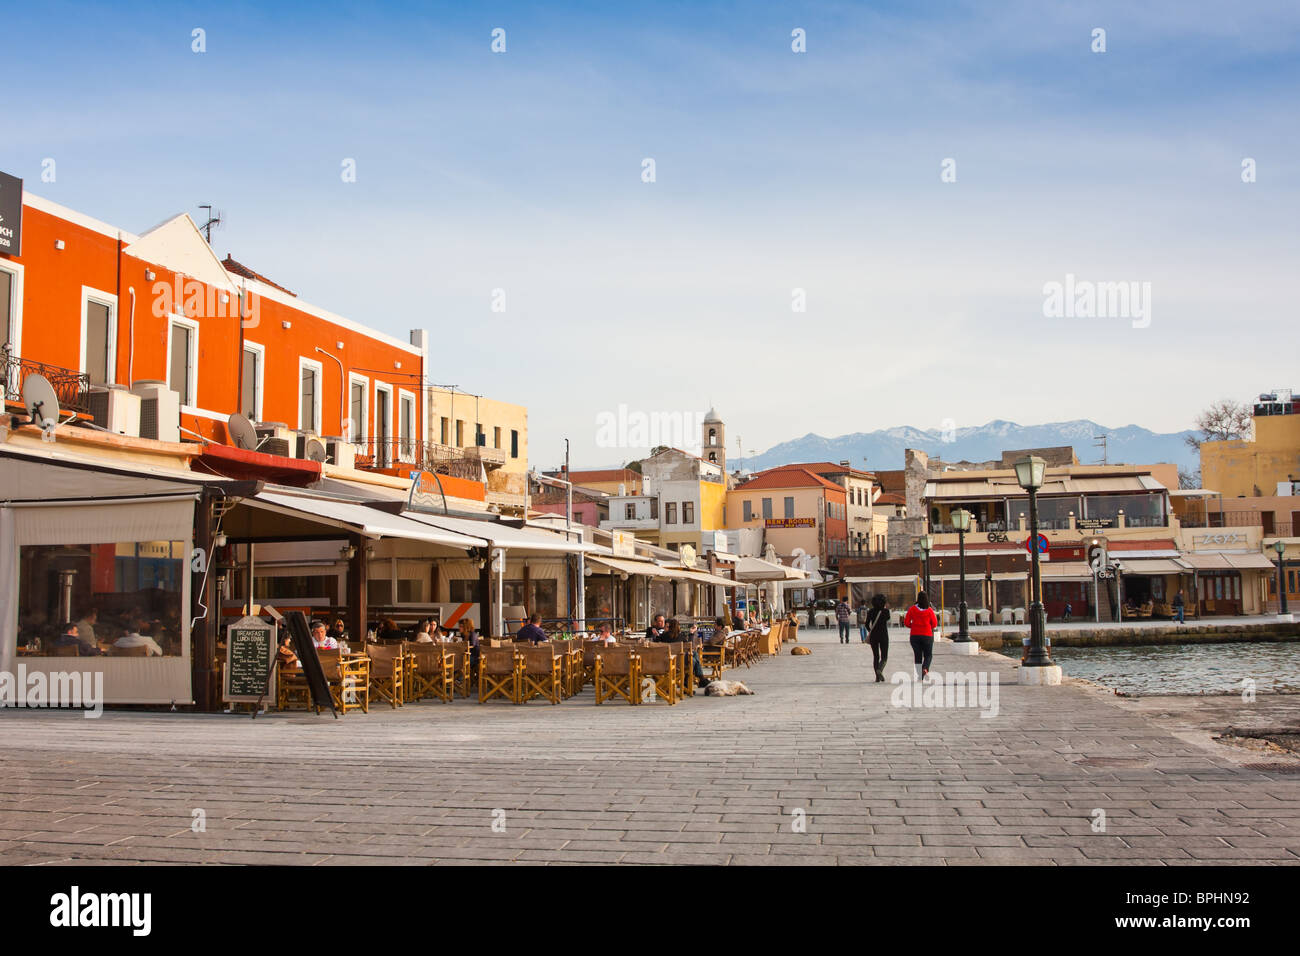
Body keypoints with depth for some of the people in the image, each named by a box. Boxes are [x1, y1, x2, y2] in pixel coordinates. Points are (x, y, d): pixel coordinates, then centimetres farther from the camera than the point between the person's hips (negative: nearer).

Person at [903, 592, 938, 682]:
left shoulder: (912, 609, -4)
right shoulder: (929, 610, -6)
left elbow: (906, 623, -3)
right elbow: (934, 624, 0)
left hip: (915, 636, 1)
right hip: (927, 635, -1)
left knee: (917, 656, 9)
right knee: (928, 655, 10)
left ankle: (919, 674, 6)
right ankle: (925, 668, -17)